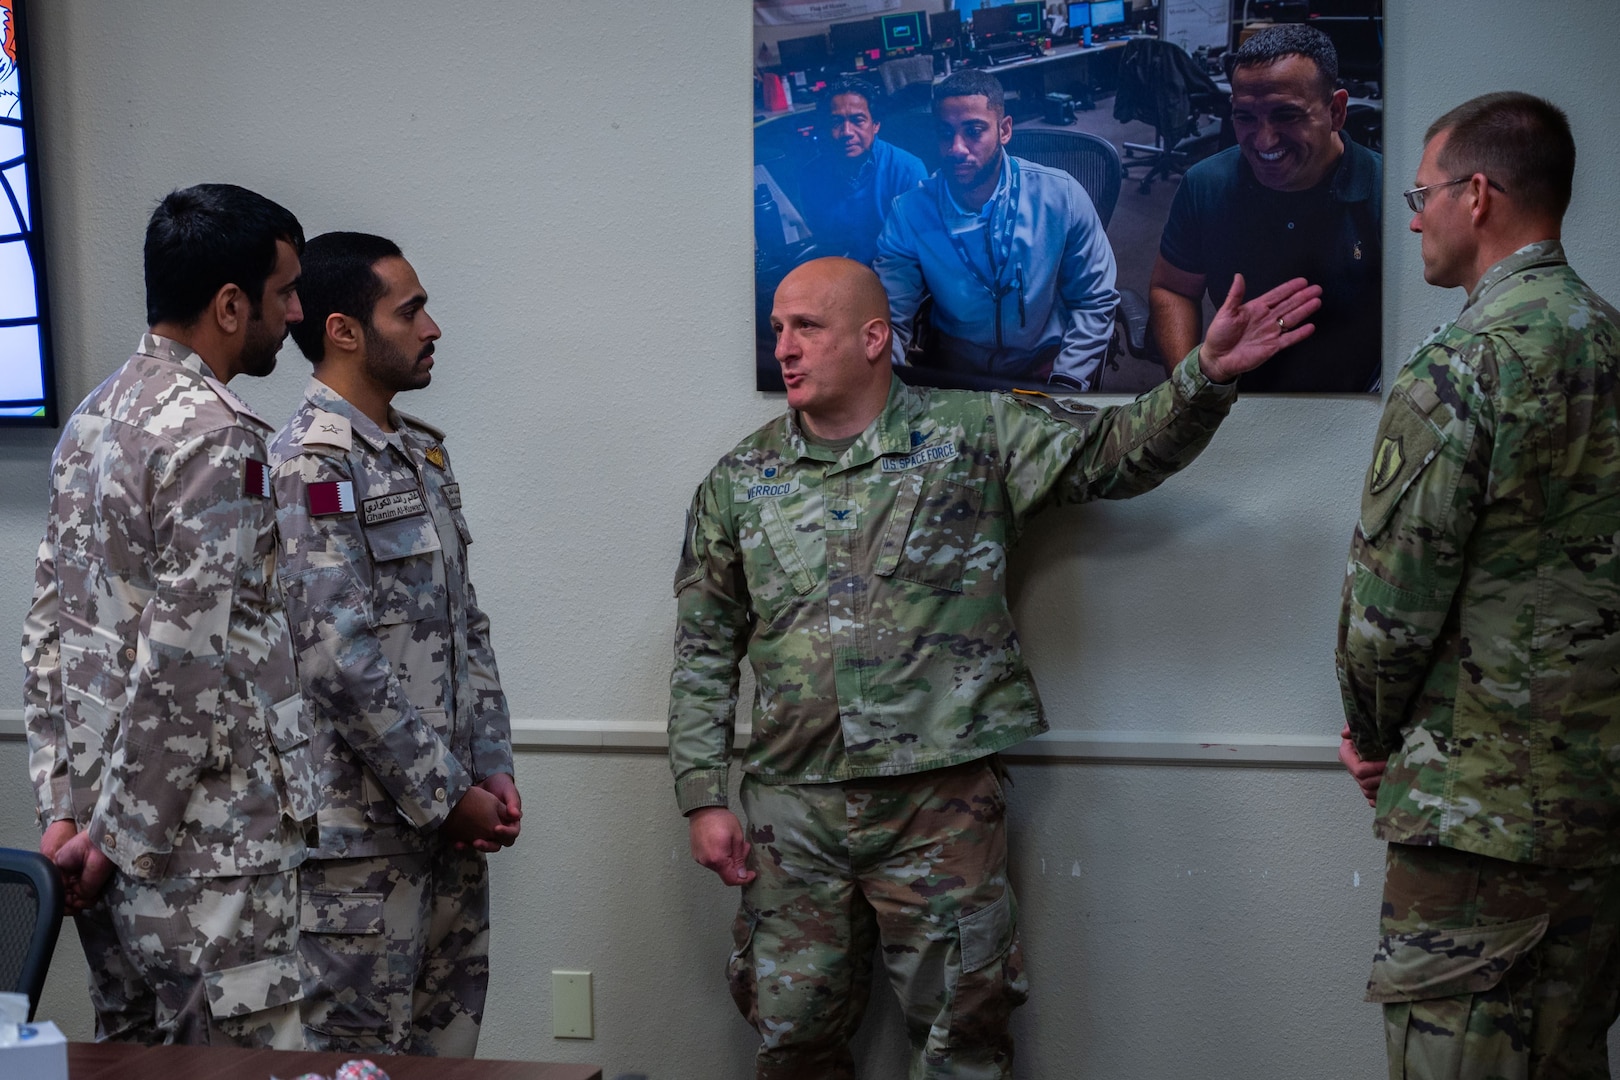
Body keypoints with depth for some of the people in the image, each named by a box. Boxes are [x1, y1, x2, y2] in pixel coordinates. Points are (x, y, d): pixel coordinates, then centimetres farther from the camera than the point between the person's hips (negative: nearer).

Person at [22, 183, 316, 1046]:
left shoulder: (92, 418, 12)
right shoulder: (215, 435, -17)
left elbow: (47, 632, 13)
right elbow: (185, 664, -22)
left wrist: (62, 808, 12)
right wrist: (120, 835, -13)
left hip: (107, 840, 9)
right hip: (209, 851, -9)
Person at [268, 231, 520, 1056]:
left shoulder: (421, 453, 13)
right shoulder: (310, 465, -15)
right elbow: (340, 659, -21)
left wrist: (491, 769, 6)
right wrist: (445, 796, -15)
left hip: (452, 814, 8)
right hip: (361, 826, -8)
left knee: (447, 1040, 15)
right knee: (359, 1049, 3)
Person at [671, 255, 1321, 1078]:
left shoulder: (975, 434, 2)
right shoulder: (740, 481, 7)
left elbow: (1121, 450, 1)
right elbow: (704, 648, 9)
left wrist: (1206, 375, -16)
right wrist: (703, 798, 4)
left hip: (942, 800, -2)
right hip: (791, 809, 2)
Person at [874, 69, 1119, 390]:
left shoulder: (1061, 196, -10)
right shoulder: (910, 212, -9)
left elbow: (1094, 302, -3)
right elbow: (890, 318, -10)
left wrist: (1066, 384, -16)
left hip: (1046, 360, -1)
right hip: (954, 363, 1)